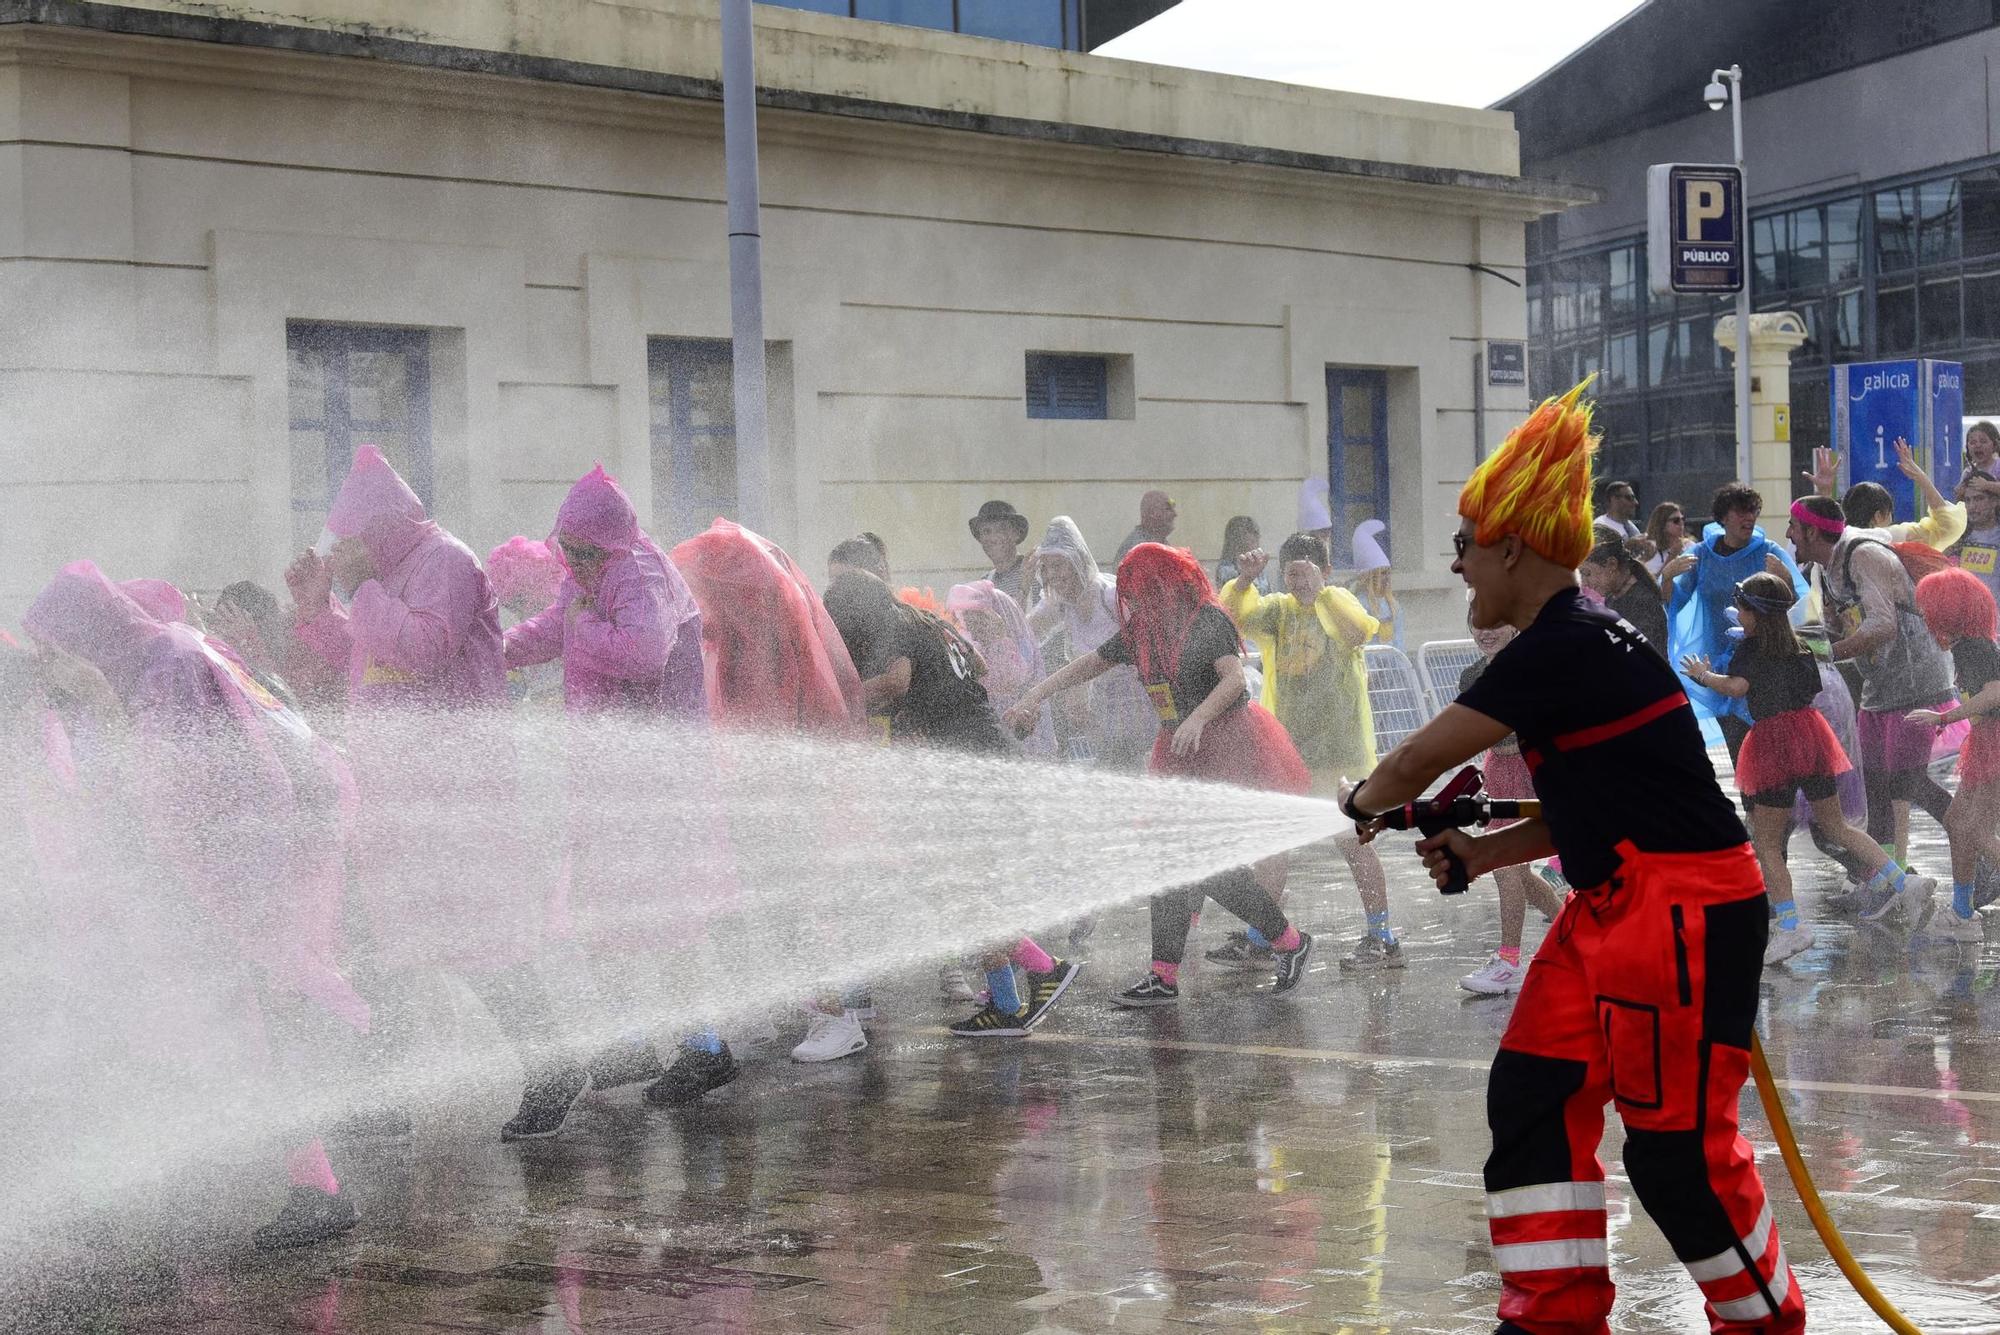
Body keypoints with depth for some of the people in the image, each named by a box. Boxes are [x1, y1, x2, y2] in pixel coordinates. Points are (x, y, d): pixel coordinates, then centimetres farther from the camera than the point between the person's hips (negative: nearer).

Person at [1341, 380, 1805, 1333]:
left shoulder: (1561, 649, -19)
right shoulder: (1573, 642, 12)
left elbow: (1420, 761, -14)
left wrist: (1364, 802, 7)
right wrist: (1483, 853, 9)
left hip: (1688, 913, -10)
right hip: (1614, 909, 10)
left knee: (1676, 1145, -5)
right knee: (1533, 1096, 8)